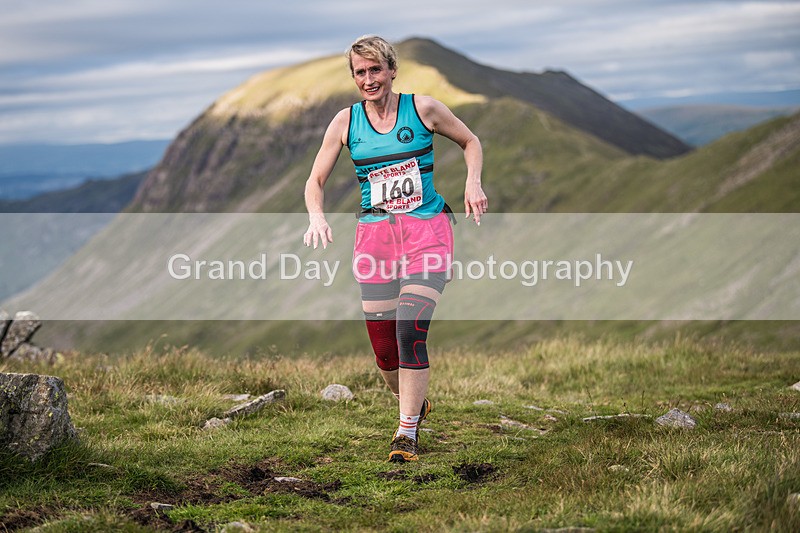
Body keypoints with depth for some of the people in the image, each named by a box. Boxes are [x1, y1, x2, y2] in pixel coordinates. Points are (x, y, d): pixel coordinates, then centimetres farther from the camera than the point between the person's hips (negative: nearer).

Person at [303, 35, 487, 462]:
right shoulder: (345, 122, 5)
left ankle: (407, 432, -9)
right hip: (374, 234, 2)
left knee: (410, 331, -18)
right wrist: (316, 217, -11)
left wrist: (473, 183, -2)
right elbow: (316, 180, 9)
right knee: (383, 347, 0)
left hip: (427, 230, -2)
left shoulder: (423, 109, 1)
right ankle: (414, 405, 30)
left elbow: (470, 142, 15)